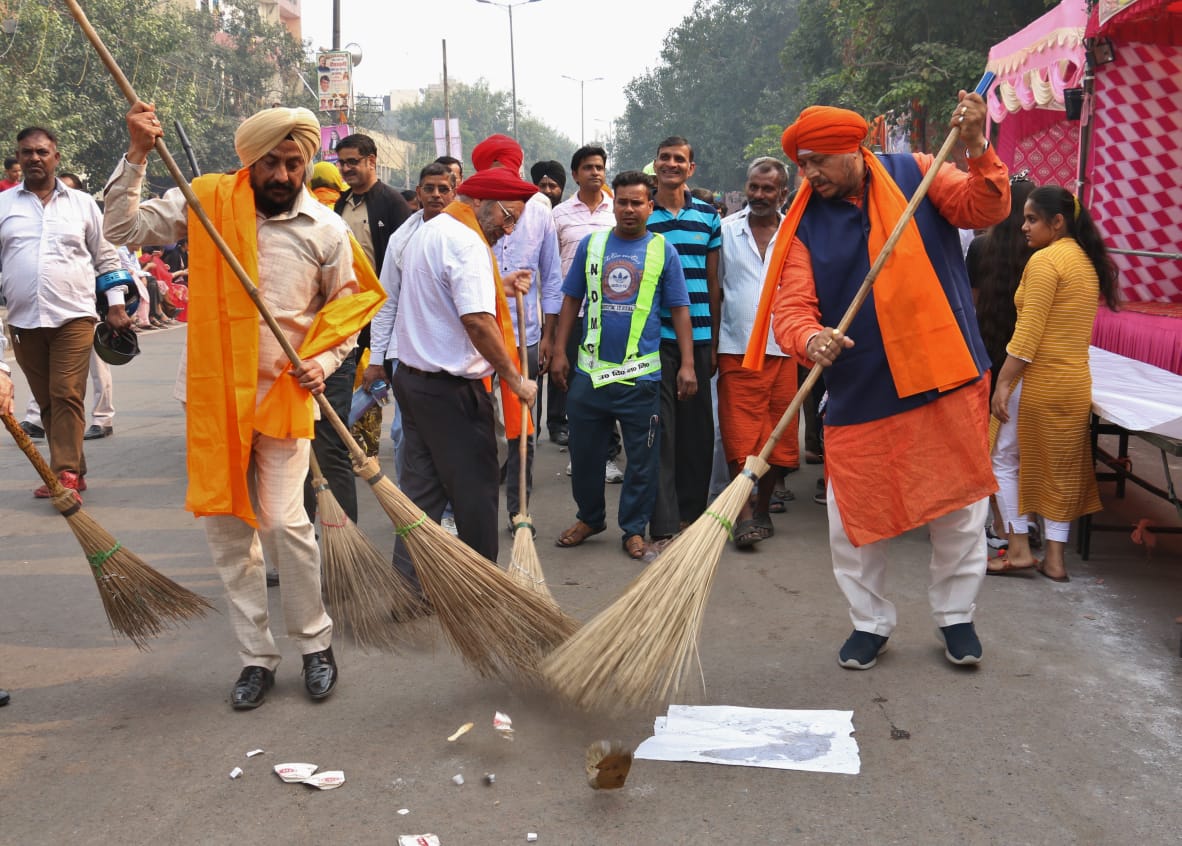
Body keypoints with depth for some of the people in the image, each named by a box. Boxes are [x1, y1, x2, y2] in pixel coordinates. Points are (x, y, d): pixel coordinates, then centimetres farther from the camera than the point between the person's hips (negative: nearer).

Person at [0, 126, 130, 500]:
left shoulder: (83, 204, 8)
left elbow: (107, 259, 12)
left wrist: (116, 306, 7)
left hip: (73, 317, -2)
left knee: (67, 396, -10)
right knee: (46, 400, 7)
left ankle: (65, 474, -8)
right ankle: (74, 471, 16)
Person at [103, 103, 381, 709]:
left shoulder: (327, 229, -1)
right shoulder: (206, 203, -1)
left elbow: (347, 307, 9)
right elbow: (122, 228, -5)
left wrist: (324, 361, -7)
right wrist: (137, 156, -13)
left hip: (284, 394, -2)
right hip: (217, 393, 2)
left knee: (283, 522, -10)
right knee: (227, 527, 7)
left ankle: (315, 643, 13)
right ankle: (256, 656, 20)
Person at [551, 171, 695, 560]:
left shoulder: (663, 251, 2)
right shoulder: (591, 244, 6)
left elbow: (679, 309, 2)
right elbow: (571, 299, 10)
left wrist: (687, 364, -4)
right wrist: (559, 351, 4)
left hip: (641, 373, -2)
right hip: (590, 369, 2)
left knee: (642, 458, 5)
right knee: (584, 451, 12)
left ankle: (634, 528, 20)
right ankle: (589, 517, 31)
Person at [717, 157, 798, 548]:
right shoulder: (726, 230, 5)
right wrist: (710, 346, 2)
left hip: (783, 350, 2)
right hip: (737, 351, -1)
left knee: (779, 438, 7)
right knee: (740, 438, -6)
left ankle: (763, 509, 22)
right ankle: (744, 516, -3)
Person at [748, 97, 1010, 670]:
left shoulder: (915, 175, 2)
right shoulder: (804, 225, 0)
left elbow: (986, 209, -5)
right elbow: (791, 307, -9)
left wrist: (976, 149, -21)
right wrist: (811, 339, -31)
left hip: (946, 381, 0)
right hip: (860, 394, 0)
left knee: (959, 509, 10)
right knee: (854, 520, 5)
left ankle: (956, 616, 32)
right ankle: (870, 623, 27)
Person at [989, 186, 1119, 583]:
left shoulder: (1045, 260, -13)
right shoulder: (1087, 261, 13)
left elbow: (1028, 334, -18)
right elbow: (1070, 327, 13)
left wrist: (1003, 382, -15)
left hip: (1038, 381, -8)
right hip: (1076, 382, 8)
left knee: (1005, 459, 7)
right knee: (1061, 469, 11)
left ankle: (1019, 548, 6)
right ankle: (1055, 558, 14)